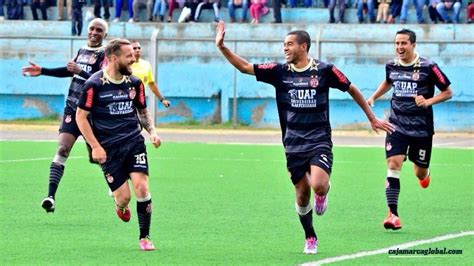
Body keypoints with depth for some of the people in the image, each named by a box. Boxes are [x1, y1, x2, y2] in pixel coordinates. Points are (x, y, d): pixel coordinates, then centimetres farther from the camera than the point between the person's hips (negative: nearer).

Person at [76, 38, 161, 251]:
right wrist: (95, 147, -10)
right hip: (108, 148, -3)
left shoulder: (135, 83, 7)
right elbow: (81, 116, -3)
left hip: (134, 141, 3)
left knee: (141, 187, -15)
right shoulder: (94, 85, -8)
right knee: (123, 196, -8)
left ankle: (144, 237, -2)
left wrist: (152, 131, 3)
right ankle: (120, 206, 32)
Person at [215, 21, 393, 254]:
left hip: (319, 141, -3)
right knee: (302, 195, 5)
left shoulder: (324, 70, -5)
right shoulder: (279, 72, 2)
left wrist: (372, 119, 12)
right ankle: (310, 238, 26)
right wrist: (222, 47, -11)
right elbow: (244, 67, 1)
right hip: (294, 145, 3)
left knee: (318, 185, -25)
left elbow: (352, 89, 7)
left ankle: (322, 195, 13)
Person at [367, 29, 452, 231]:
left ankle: (423, 174, 49)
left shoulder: (428, 67, -9)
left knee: (420, 173, 8)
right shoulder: (391, 66, 3)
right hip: (397, 126, 2)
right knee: (393, 165, -16)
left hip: (421, 128, -2)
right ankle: (393, 213, -16)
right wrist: (373, 97, 13)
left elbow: (447, 92, -2)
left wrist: (428, 101, -17)